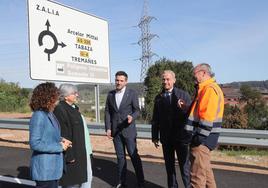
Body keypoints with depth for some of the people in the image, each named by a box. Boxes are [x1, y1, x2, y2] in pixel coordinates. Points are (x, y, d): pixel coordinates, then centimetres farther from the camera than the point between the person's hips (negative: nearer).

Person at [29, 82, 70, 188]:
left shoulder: (49, 114, 8)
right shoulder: (39, 116, -19)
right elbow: (35, 143, -22)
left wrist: (60, 142, -1)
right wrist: (59, 147, -18)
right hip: (44, 169, -9)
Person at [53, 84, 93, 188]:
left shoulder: (73, 108, 11)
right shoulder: (60, 110, -19)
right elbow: (63, 135, -22)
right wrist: (69, 155, -22)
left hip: (82, 151, 10)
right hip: (72, 152, -10)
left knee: (87, 177, 16)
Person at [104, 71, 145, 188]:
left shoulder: (132, 93, -3)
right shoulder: (110, 94, 7)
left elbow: (137, 110, -3)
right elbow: (107, 111, 8)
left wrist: (132, 117, -24)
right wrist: (108, 128, 2)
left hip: (128, 129, -3)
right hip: (115, 131, 3)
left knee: (134, 155, -1)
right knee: (120, 156, 10)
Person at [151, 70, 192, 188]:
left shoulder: (183, 95, -3)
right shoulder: (158, 97, 6)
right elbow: (155, 119, 8)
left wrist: (183, 108, -28)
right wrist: (155, 136, 7)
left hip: (181, 137, -3)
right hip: (166, 138, 3)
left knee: (184, 165, 3)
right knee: (169, 165, 14)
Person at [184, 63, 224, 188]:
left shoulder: (210, 89, -16)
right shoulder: (207, 88, 17)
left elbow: (208, 116, -23)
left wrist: (200, 136, -23)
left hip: (203, 138, -11)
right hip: (203, 137, 11)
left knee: (197, 175, -4)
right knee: (205, 170, 21)